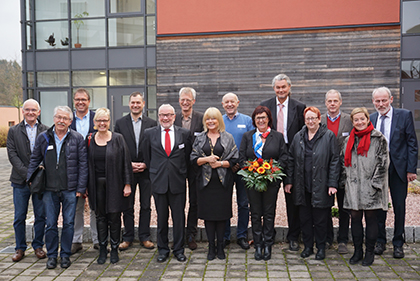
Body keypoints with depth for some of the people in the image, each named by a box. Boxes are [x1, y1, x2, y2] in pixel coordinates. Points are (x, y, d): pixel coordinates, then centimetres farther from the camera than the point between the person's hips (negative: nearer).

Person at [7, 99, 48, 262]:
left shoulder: (46, 131, 3)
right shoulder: (14, 131, 5)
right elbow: (12, 155, -2)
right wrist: (27, 174, -12)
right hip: (20, 181, 1)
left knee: (41, 216, 7)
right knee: (19, 217, 7)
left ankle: (38, 246, 23)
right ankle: (20, 248, 22)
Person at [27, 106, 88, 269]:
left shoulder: (77, 138, -1)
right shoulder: (43, 138, 5)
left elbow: (83, 164, -1)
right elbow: (34, 160, 15)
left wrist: (81, 188, -4)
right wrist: (30, 179, 5)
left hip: (70, 189, -1)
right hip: (49, 189, 2)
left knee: (69, 223, 6)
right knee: (50, 224, 8)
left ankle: (65, 255, 21)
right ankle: (51, 255, 23)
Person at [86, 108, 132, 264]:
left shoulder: (118, 139, -4)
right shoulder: (90, 140, 5)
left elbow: (126, 162, -5)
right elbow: (87, 164, 8)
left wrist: (127, 184, -9)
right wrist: (86, 186, 5)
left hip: (114, 184, -3)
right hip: (97, 185, 3)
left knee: (114, 217, 4)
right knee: (100, 217, 10)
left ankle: (114, 250, 19)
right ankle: (102, 250, 22)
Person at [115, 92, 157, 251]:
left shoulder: (152, 123, 3)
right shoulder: (120, 123, 4)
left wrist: (146, 164, -9)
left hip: (146, 171, 0)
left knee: (146, 206, 7)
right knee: (127, 206, 8)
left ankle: (144, 237, 19)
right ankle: (127, 238, 20)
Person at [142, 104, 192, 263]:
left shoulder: (184, 133, 3)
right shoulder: (149, 134, 4)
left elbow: (188, 155, 9)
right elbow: (146, 155, 12)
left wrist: (183, 173, 7)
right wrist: (154, 172, 9)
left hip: (178, 182, 0)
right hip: (159, 182, 0)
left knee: (179, 217, 6)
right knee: (161, 217, 9)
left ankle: (179, 249, 21)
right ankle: (163, 250, 24)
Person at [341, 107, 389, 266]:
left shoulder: (378, 138, -1)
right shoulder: (349, 140, 13)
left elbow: (383, 163, -5)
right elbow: (344, 162, 17)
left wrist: (375, 183, -11)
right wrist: (346, 180, 9)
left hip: (370, 187, -4)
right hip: (353, 187, 4)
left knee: (370, 218, 4)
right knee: (355, 217, 8)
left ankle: (370, 252, 15)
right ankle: (357, 251, 19)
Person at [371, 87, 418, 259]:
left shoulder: (404, 115, -3)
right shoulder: (371, 119, 7)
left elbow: (412, 143, -4)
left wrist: (411, 169, -9)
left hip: (398, 167, -2)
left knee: (399, 207, 6)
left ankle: (398, 244, 20)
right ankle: (380, 241, 23)